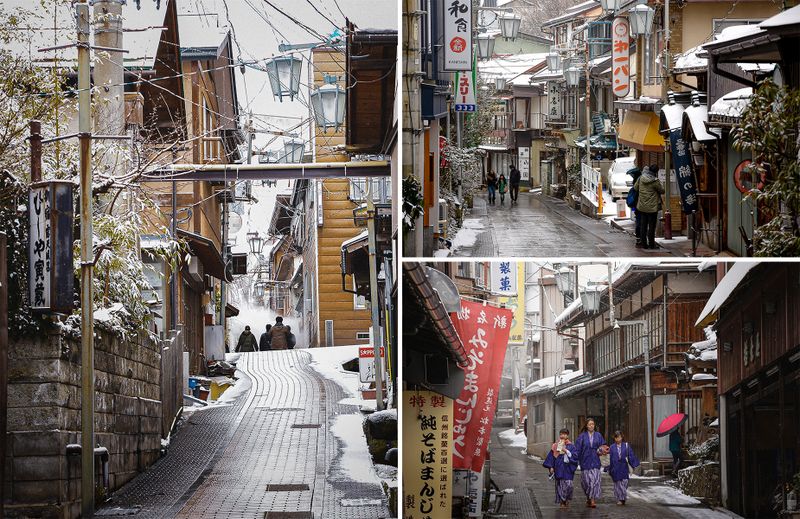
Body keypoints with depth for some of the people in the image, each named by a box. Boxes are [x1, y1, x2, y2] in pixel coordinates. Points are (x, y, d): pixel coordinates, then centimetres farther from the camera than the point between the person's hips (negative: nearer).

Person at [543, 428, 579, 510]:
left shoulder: (571, 446, 3)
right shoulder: (556, 446, 8)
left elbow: (575, 456, -3)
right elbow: (551, 456, 9)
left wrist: (566, 451, -13)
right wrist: (551, 467, 2)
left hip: (567, 469, -2)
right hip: (559, 468, 2)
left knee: (568, 484, -10)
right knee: (560, 485, 0)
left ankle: (567, 500, 12)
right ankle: (562, 502, 8)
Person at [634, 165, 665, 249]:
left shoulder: (640, 178, -2)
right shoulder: (655, 181, -17)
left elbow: (635, 187, 12)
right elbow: (662, 191, -6)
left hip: (642, 206, 5)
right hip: (652, 207, -5)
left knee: (643, 225, 12)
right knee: (651, 226, 3)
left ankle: (644, 244, 15)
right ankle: (651, 244, 7)